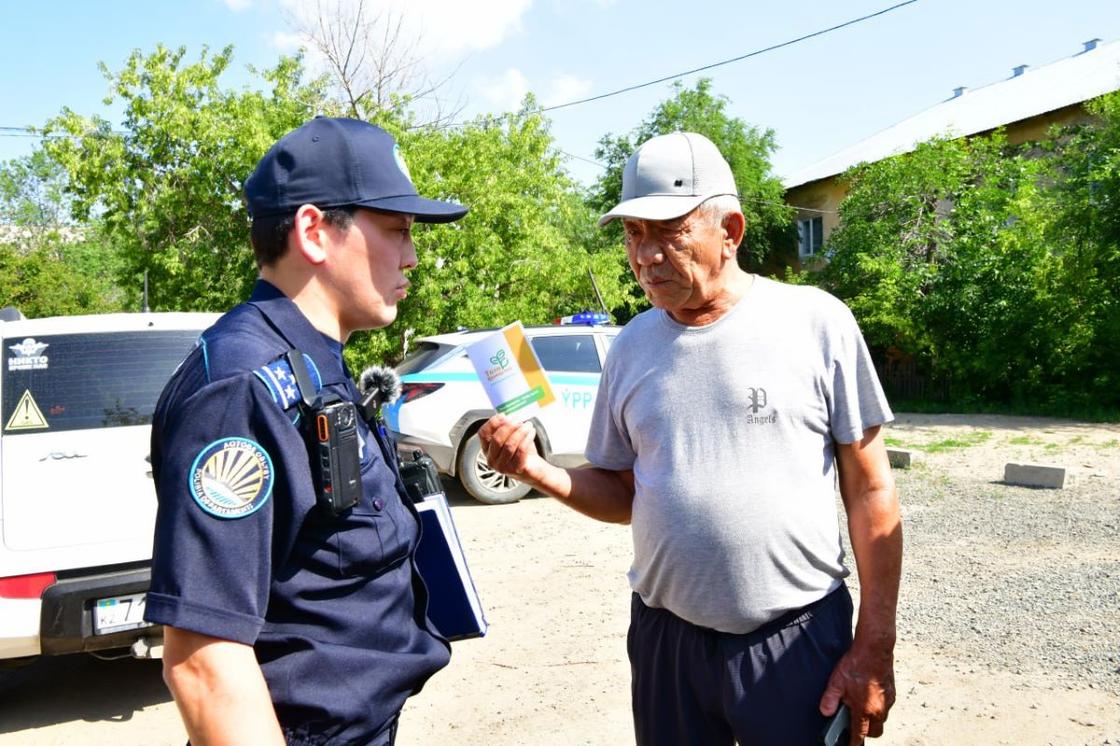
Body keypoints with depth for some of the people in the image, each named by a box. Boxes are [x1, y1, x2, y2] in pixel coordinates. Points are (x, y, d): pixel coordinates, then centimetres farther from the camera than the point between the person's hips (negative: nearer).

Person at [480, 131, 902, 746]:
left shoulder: (817, 323, -8)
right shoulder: (632, 347, 4)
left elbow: (869, 490, -4)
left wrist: (874, 648, -6)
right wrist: (537, 472, -8)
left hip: (798, 639, -3)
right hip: (665, 637, 4)